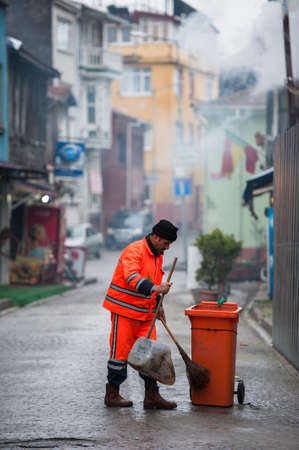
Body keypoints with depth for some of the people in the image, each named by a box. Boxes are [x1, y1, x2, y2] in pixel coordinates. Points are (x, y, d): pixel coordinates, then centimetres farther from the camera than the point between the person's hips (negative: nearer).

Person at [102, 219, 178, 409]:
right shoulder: (134, 251, -16)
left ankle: (152, 395, 8)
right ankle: (112, 395, 9)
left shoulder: (157, 255, 14)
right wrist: (155, 289, -44)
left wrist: (157, 304, 17)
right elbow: (132, 277, -32)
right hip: (125, 310, -8)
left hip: (145, 312, 8)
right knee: (121, 351, -1)